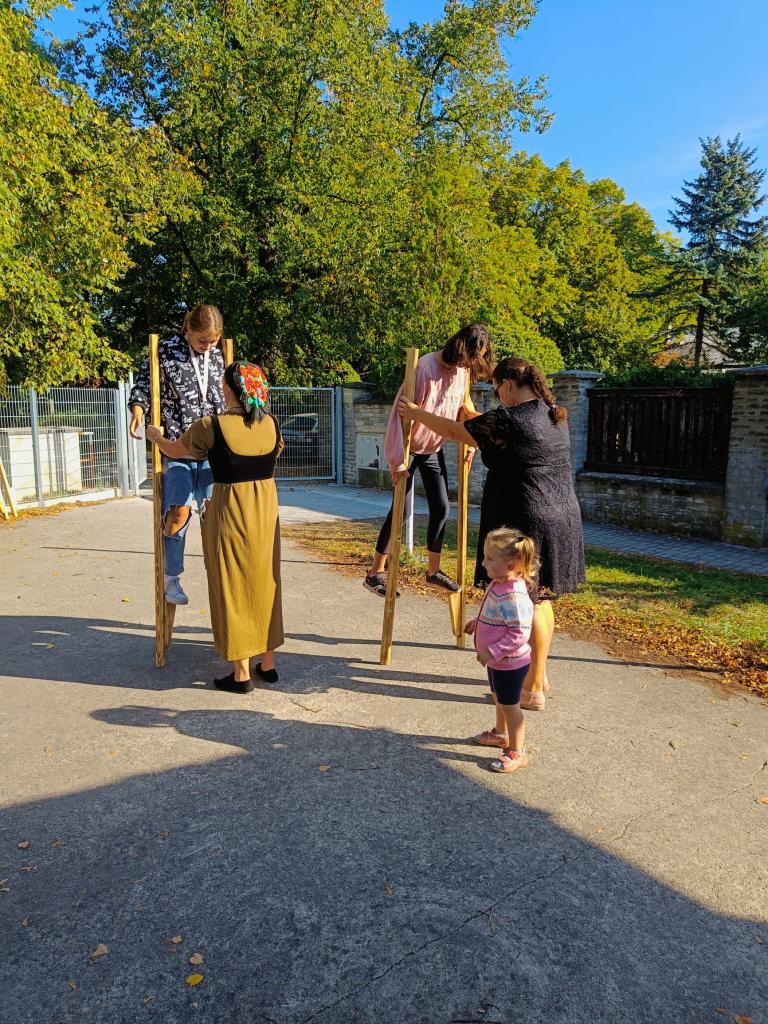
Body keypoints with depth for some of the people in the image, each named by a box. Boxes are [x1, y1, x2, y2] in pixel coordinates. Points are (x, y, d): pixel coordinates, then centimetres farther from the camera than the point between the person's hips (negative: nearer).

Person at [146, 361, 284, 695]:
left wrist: (156, 436, 26)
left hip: (229, 512, -5)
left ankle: (242, 673, 13)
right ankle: (267, 663, 26)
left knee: (232, 588, 6)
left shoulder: (212, 426, -13)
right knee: (264, 584, 16)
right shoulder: (271, 424, -1)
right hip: (266, 511, 5)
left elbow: (174, 451, 4)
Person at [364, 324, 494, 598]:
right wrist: (398, 459, -29)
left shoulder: (464, 369, -3)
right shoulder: (426, 367, -25)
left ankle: (434, 571, 22)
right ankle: (375, 573, 9)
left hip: (434, 449, 7)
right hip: (409, 448, -7)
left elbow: (464, 406, 11)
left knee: (441, 508, 7)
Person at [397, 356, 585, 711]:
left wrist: (416, 413, 13)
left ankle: (533, 690, 11)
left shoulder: (508, 419, -15)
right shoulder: (556, 416, 9)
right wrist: (472, 415, 41)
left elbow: (453, 431, -3)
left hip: (525, 524, -8)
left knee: (528, 604, 1)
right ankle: (538, 673, 33)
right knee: (540, 598, 19)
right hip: (562, 519, 9)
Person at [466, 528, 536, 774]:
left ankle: (516, 753, 23)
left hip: (510, 663, -10)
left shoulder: (514, 595, -33)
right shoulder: (498, 584, -2)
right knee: (498, 698, 28)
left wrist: (492, 652, -30)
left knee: (509, 705, 6)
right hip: (497, 660, 10)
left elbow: (519, 634, -33)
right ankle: (501, 733, 50)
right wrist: (477, 622, 8)